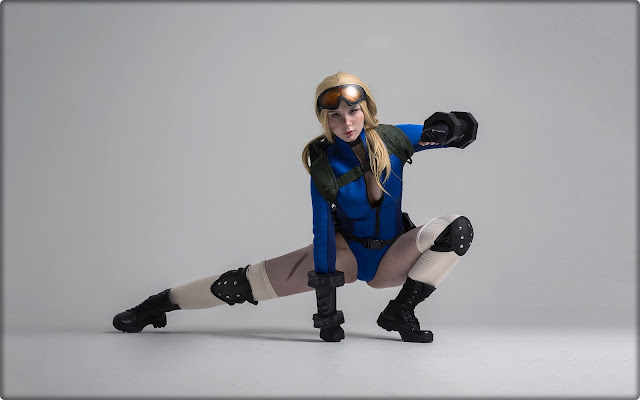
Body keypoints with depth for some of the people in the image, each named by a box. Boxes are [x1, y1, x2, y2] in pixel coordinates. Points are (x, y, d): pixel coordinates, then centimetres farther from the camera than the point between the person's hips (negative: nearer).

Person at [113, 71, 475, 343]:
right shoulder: (324, 168, -18)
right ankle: (161, 303, 7)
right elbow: (323, 233, -19)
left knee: (458, 228, -22)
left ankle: (400, 312, -11)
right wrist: (326, 304, -21)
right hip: (347, 251, -2)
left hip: (392, 259, 2)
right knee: (257, 279, -12)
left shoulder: (393, 139, -13)